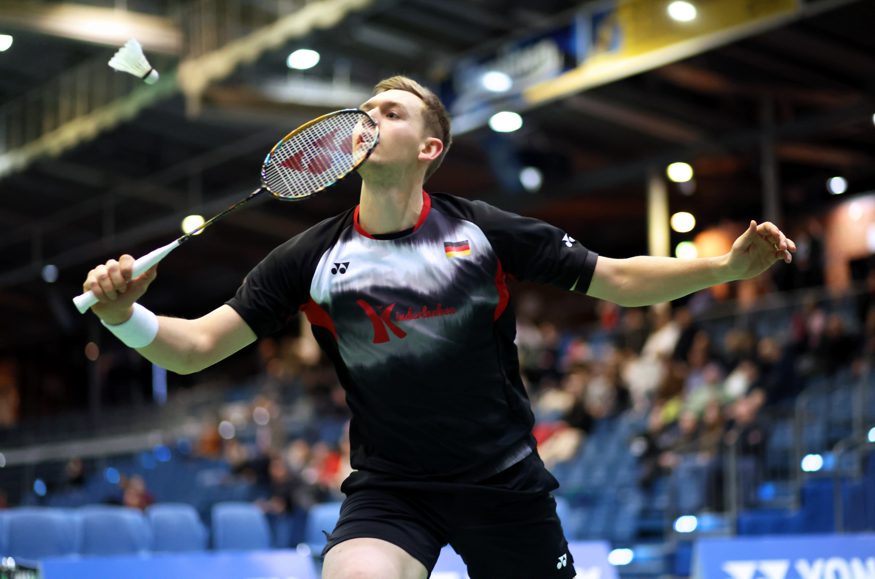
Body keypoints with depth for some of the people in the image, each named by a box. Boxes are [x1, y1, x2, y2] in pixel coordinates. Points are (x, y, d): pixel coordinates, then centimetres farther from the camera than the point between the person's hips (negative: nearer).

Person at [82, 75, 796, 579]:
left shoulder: (484, 231, -5)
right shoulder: (311, 258, -3)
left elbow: (618, 279, 1)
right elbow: (198, 345, -4)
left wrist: (728, 265, -11)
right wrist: (125, 315, -25)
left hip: (506, 484, 1)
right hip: (389, 489, 0)